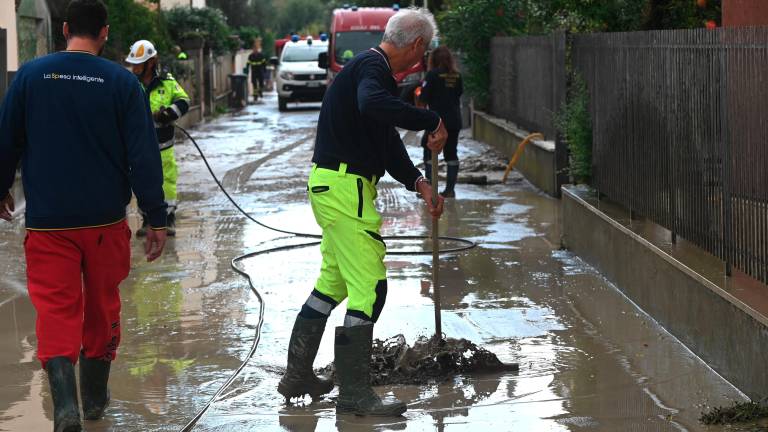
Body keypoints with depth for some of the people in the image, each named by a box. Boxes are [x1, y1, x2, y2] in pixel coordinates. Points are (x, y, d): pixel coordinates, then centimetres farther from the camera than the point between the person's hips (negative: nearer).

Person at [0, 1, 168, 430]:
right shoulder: (122, 82, -5)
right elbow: (144, 156, -8)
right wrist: (157, 219, -2)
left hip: (47, 221, 0)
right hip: (106, 219, 1)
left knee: (56, 311, 0)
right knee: (102, 306, 17)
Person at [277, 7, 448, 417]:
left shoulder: (373, 67, 18)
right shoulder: (372, 67, -15)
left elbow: (388, 142, 21)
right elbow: (372, 103, -41)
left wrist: (419, 182, 11)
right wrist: (432, 121, -33)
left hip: (333, 185, 11)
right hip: (344, 187, -11)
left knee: (333, 281, 21)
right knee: (369, 288, -7)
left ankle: (297, 375, 28)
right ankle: (354, 394, -2)